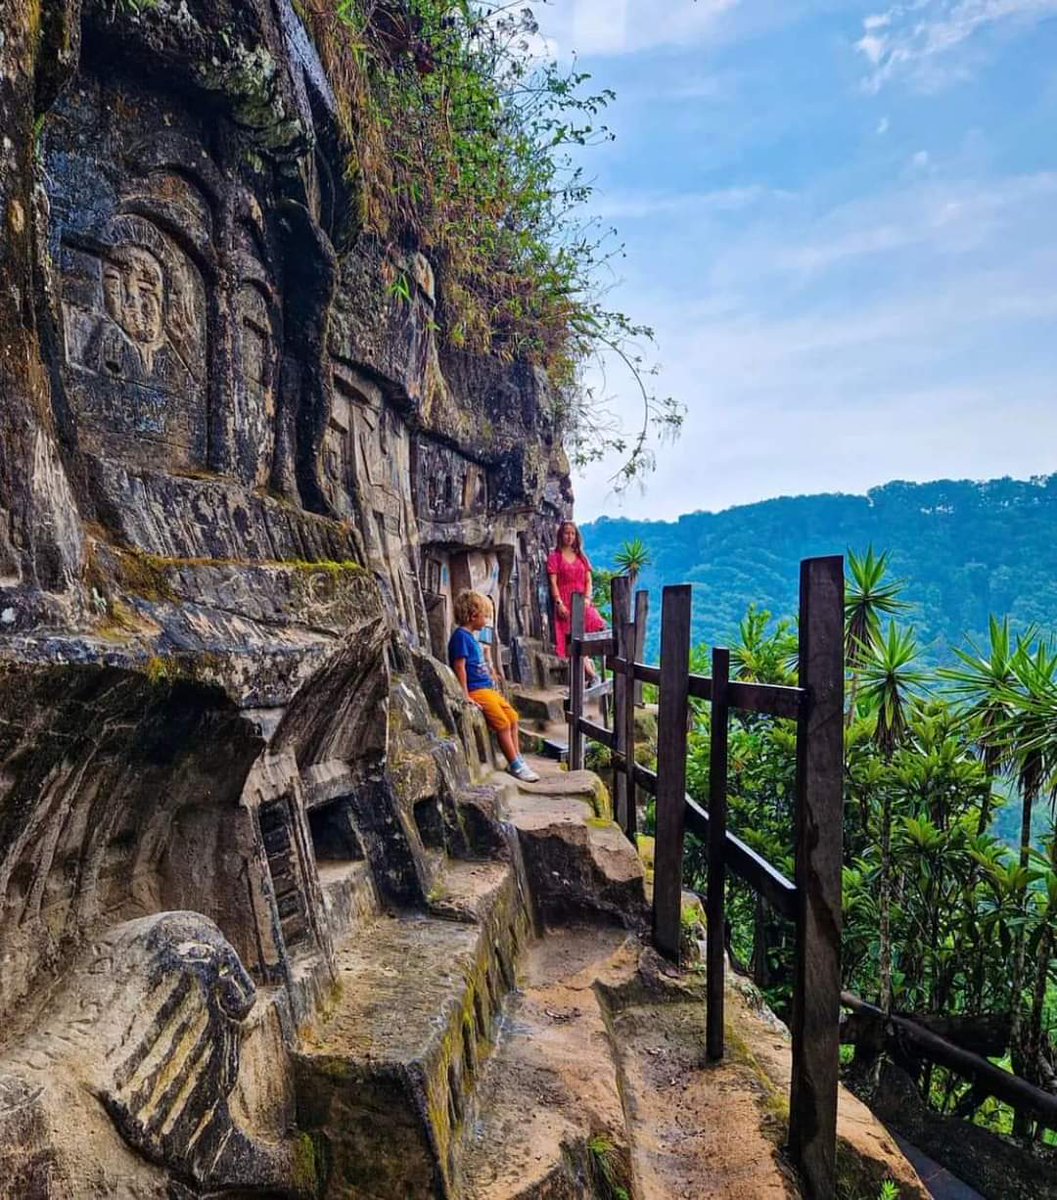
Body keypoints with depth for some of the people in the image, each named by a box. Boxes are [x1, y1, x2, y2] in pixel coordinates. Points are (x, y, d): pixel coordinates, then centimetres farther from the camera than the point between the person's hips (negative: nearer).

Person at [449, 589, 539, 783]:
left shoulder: (470, 636, 18)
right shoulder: (460, 636, -13)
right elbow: (459, 667, -18)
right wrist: (465, 696, -20)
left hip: (487, 689, 10)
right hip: (475, 691, -10)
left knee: (512, 716, 9)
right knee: (502, 723, -13)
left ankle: (518, 760, 16)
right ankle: (515, 766, -7)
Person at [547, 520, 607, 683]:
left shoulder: (582, 557, 20)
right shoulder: (555, 557, 8)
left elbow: (588, 581, 14)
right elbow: (553, 583, -1)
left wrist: (587, 598, -4)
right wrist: (559, 603, -12)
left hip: (582, 601, 3)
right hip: (565, 603, -3)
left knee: (595, 624, -23)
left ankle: (585, 661, -12)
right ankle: (590, 672, -12)